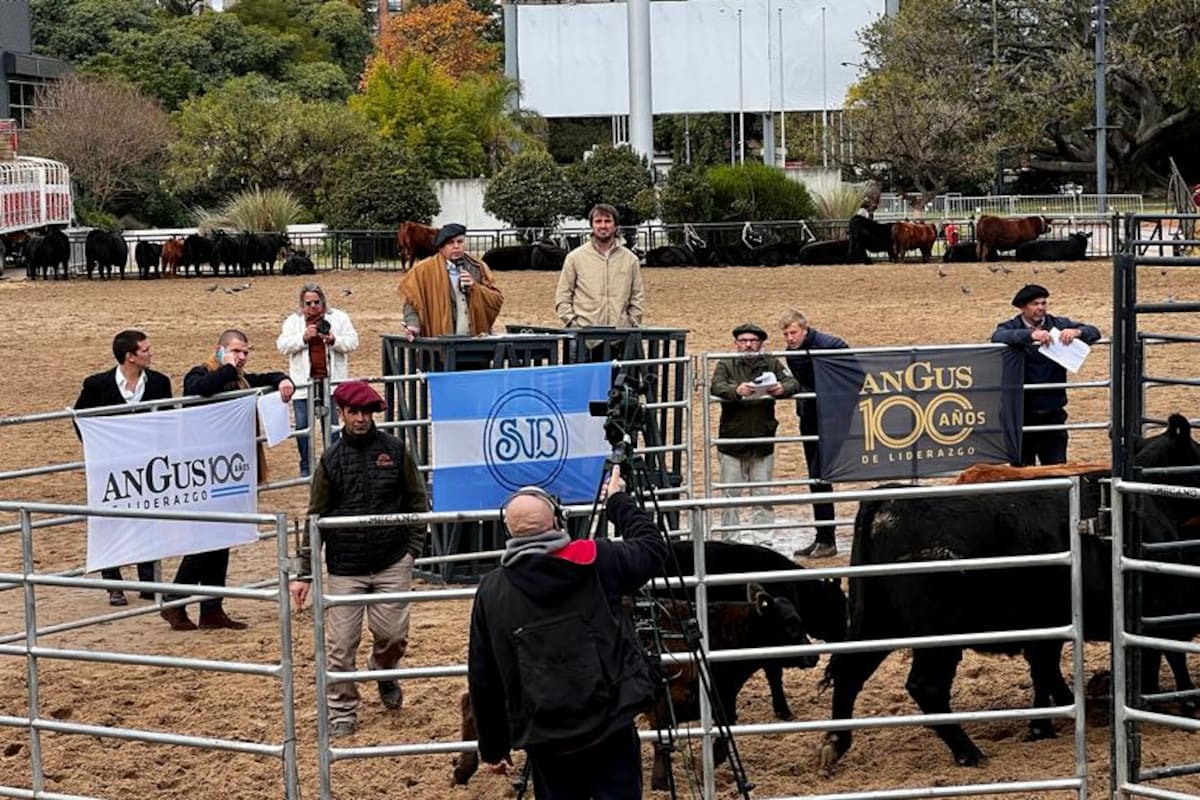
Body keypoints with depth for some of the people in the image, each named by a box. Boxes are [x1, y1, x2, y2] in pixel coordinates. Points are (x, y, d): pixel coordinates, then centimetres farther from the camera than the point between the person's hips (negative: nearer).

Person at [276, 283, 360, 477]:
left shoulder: (339, 318, 7)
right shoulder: (293, 321, 8)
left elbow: (353, 343, 2)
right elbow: (282, 345, -2)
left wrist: (333, 340, -16)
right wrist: (304, 337, -16)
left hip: (330, 380, 0)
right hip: (303, 381, 0)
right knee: (302, 425, -1)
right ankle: (305, 467, 10)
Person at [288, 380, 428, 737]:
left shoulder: (394, 450, 1)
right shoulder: (331, 459, 1)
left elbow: (417, 502, 7)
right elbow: (315, 518, 4)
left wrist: (413, 549, -1)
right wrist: (304, 574, 1)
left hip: (392, 564, 0)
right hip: (344, 568, 0)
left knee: (393, 634, 1)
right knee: (340, 644, -1)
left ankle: (383, 671, 35)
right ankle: (342, 712, 14)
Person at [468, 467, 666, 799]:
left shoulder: (491, 592, 0)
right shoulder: (594, 562, -5)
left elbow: (483, 680, 5)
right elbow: (653, 548, 14)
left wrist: (492, 747, 15)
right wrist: (619, 500, 27)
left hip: (545, 737, 1)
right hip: (611, 725, -1)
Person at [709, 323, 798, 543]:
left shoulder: (771, 364, 7)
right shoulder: (726, 365, 3)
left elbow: (794, 383, -3)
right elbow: (716, 386, -14)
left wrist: (782, 389, -27)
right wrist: (736, 390, -35)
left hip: (763, 441, 1)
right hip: (732, 441, -1)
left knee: (763, 495, 5)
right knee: (730, 495, 2)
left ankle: (764, 540, 11)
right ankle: (730, 540, 8)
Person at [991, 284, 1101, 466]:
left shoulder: (1058, 325, 6)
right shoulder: (1011, 328, -1)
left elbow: (1094, 332, 1)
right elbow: (998, 337, -23)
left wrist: (1076, 332, -22)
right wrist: (1030, 335, -37)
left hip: (1053, 413, 2)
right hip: (1022, 414, -2)